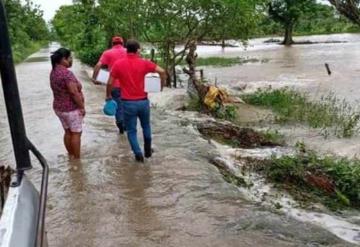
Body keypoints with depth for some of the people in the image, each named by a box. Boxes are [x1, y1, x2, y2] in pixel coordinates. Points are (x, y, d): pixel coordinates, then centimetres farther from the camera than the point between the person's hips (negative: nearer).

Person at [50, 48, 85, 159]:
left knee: (68, 132, 18)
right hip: (71, 109, -9)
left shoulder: (54, 72, 5)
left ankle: (70, 156, 28)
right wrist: (82, 107, -16)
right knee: (76, 133, 3)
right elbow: (74, 92, -26)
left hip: (59, 107, 9)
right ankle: (77, 158, 10)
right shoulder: (66, 73, -24)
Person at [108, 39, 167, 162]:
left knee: (131, 130, 11)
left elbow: (110, 82, -3)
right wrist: (162, 85, 6)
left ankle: (138, 154, 7)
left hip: (128, 103, -1)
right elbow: (162, 71, -10)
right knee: (146, 126, 23)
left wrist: (108, 95, 14)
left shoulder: (118, 64, -5)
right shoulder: (143, 63, -5)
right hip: (143, 101, 1)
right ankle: (147, 150, 33)